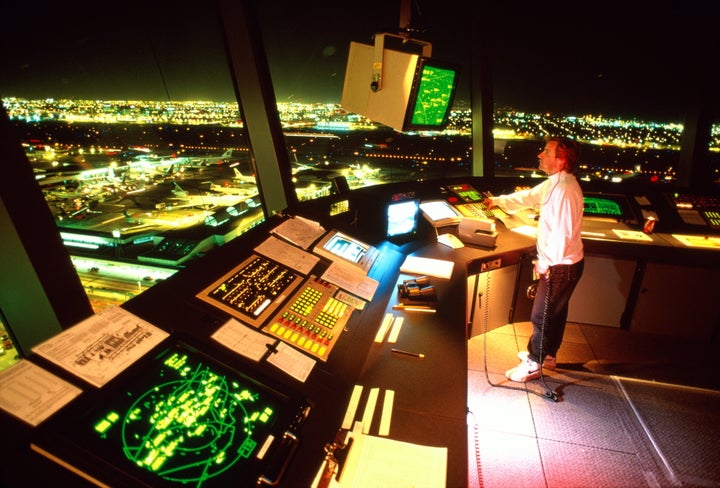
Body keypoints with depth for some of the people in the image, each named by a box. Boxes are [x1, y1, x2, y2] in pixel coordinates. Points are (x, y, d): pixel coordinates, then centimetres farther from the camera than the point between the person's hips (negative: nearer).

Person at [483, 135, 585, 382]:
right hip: (561, 262, 10)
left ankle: (533, 364, 22)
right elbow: (529, 196, 20)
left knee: (542, 315, 4)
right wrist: (498, 201, 29)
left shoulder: (565, 191, -28)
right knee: (555, 310, 23)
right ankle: (548, 354, 42)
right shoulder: (554, 183, 4)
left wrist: (545, 264, -20)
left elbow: (561, 234, -30)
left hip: (560, 266, -10)